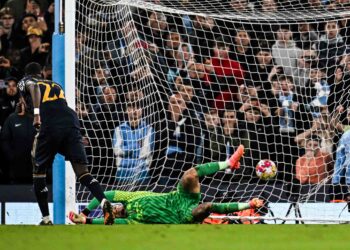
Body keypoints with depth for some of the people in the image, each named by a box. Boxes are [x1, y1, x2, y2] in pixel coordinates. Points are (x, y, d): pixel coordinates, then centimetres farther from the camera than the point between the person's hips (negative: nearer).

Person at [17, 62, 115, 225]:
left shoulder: (25, 82, 18)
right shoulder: (55, 85, 33)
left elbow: (33, 88, -6)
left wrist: (36, 113, -19)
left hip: (50, 126, -4)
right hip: (71, 120, 4)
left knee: (38, 172, 14)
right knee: (82, 171, -4)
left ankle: (46, 219, 13)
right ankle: (104, 202, -30)